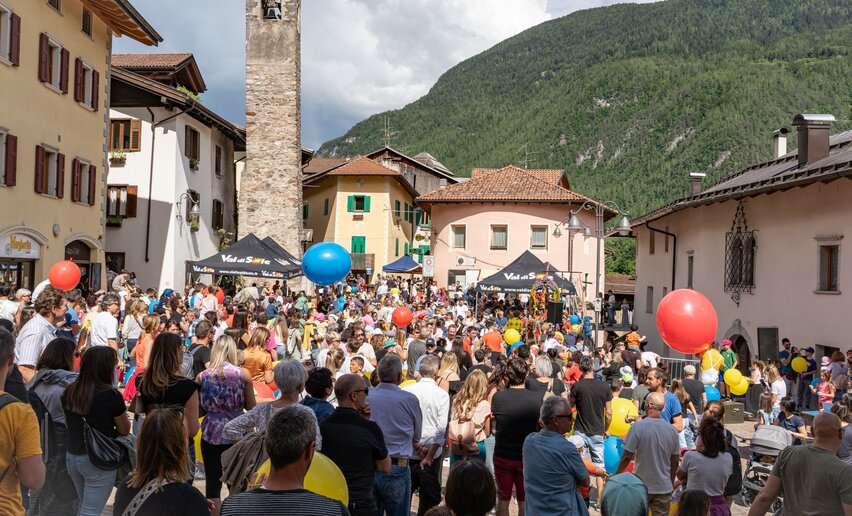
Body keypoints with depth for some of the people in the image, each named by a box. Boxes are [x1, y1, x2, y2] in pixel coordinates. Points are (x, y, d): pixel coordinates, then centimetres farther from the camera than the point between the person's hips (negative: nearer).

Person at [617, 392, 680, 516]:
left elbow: (627, 456, -12)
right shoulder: (672, 430, -3)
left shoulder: (637, 427, -15)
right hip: (664, 487, 3)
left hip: (641, 487, -2)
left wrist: (616, 475, 3)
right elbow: (675, 460, 5)